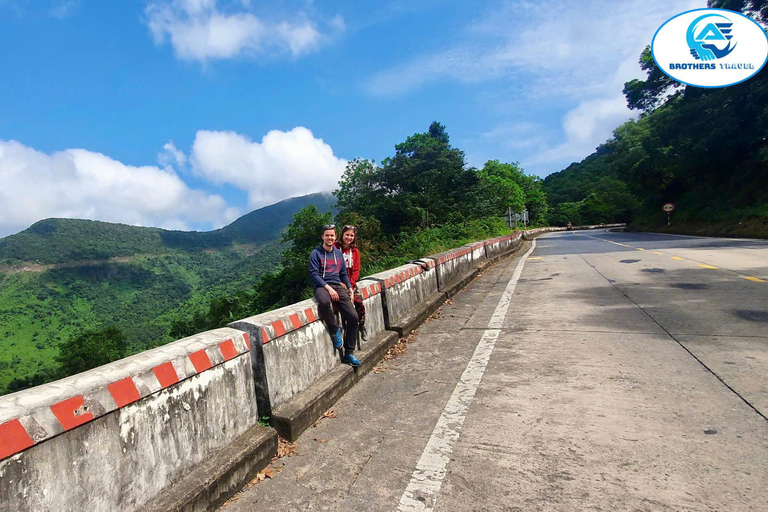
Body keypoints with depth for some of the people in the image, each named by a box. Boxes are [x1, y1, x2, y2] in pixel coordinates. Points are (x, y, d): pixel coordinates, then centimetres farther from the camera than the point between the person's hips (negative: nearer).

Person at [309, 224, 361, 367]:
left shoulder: (338, 253, 18)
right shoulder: (316, 254, 1)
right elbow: (314, 274, -8)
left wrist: (349, 288, 10)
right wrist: (329, 288, -18)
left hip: (337, 286, 5)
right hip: (321, 286, -5)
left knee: (353, 317, -11)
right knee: (324, 302, -42)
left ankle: (349, 353, 2)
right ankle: (335, 330, -15)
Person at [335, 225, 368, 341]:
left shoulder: (355, 251, 10)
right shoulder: (335, 248, -4)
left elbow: (356, 270, 6)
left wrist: (350, 284, -8)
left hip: (351, 283, 4)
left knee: (359, 302, -13)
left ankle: (362, 326, 8)